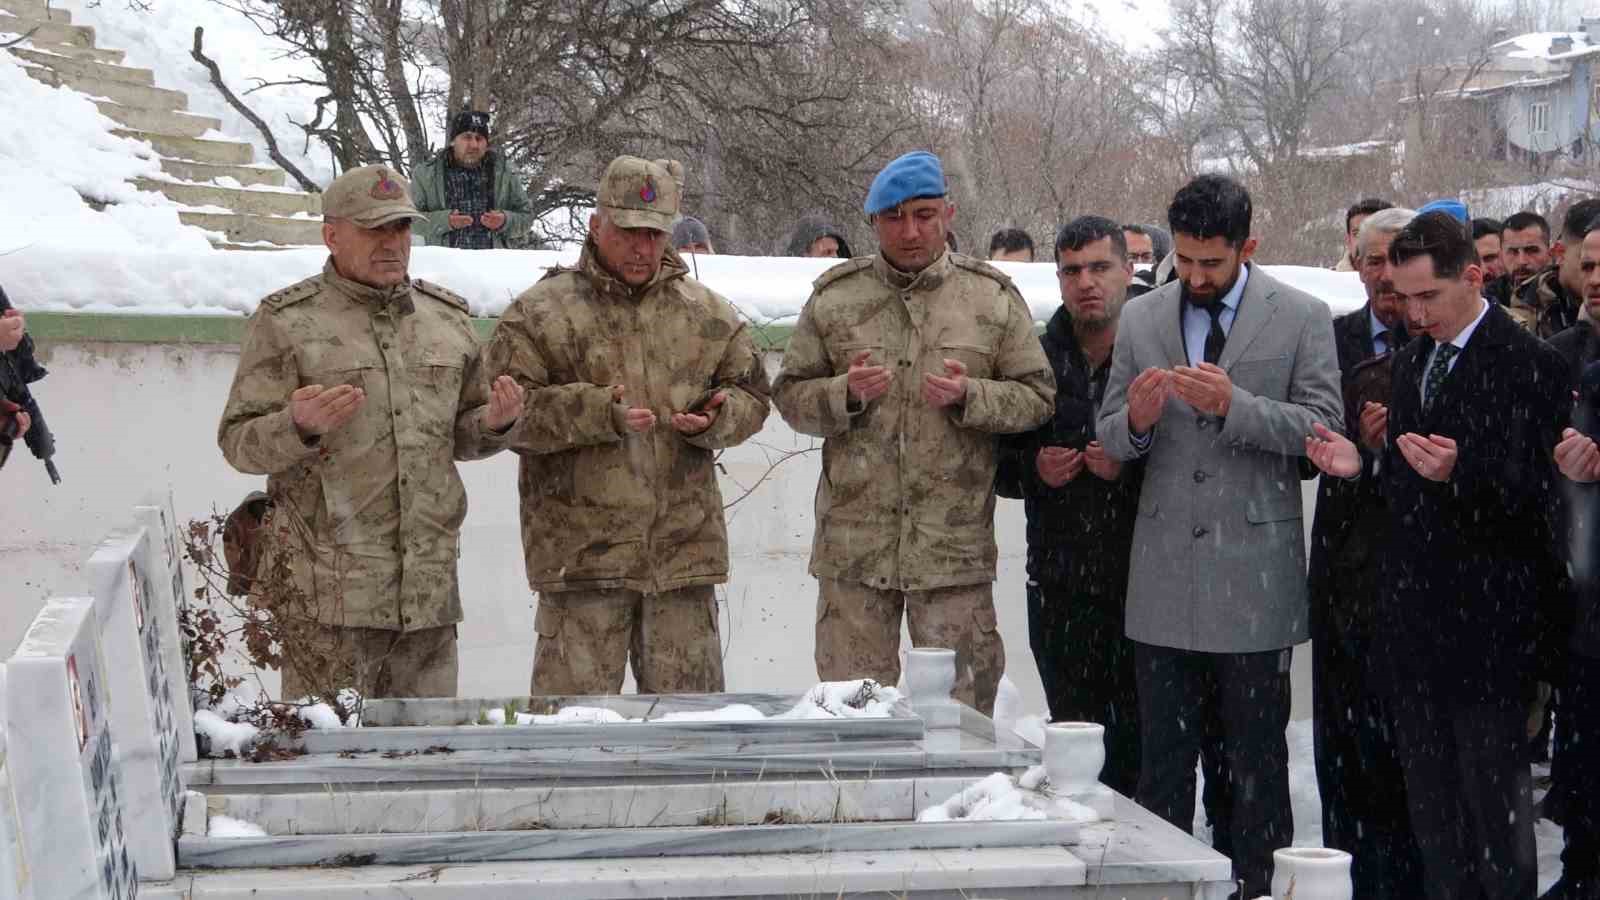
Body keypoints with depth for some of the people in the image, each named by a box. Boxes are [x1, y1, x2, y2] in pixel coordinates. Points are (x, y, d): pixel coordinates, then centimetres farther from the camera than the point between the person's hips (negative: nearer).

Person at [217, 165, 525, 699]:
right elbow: (239, 443, -3)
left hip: (429, 587, 5)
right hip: (329, 587, -5)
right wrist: (300, 427, -23)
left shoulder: (447, 318, 14)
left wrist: (494, 422, -1)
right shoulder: (287, 322, -1)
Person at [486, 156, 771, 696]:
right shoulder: (540, 313, -1)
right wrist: (597, 412, -22)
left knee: (689, 699, 11)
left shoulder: (707, 313, 12)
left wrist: (713, 420, -7)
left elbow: (750, 394, 16)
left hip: (685, 547, 4)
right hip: (581, 549, -4)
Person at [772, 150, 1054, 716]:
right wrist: (845, 393, -11)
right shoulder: (835, 296, 7)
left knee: (960, 706, 5)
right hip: (855, 542, 1)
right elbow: (790, 394, 9)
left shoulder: (993, 297, 6)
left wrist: (969, 396, -13)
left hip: (955, 544, -1)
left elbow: (1037, 397, 5)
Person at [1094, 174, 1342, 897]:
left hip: (1254, 573, -3)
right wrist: (1136, 420, -14)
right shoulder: (1140, 319, 8)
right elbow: (1112, 436, 9)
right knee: (1161, 759, 9)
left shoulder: (1302, 317, -1)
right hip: (1166, 572, 3)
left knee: (1257, 756, 6)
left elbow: (1321, 427, -7)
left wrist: (1235, 405, -21)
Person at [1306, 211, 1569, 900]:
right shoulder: (1410, 362, 15)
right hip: (1414, 611, 7)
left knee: (1493, 781, -1)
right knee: (1428, 786, 13)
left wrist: (1459, 472, -32)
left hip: (1487, 617, -7)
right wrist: (1363, 464, 2)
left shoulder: (1528, 364, -10)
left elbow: (1531, 494, -17)